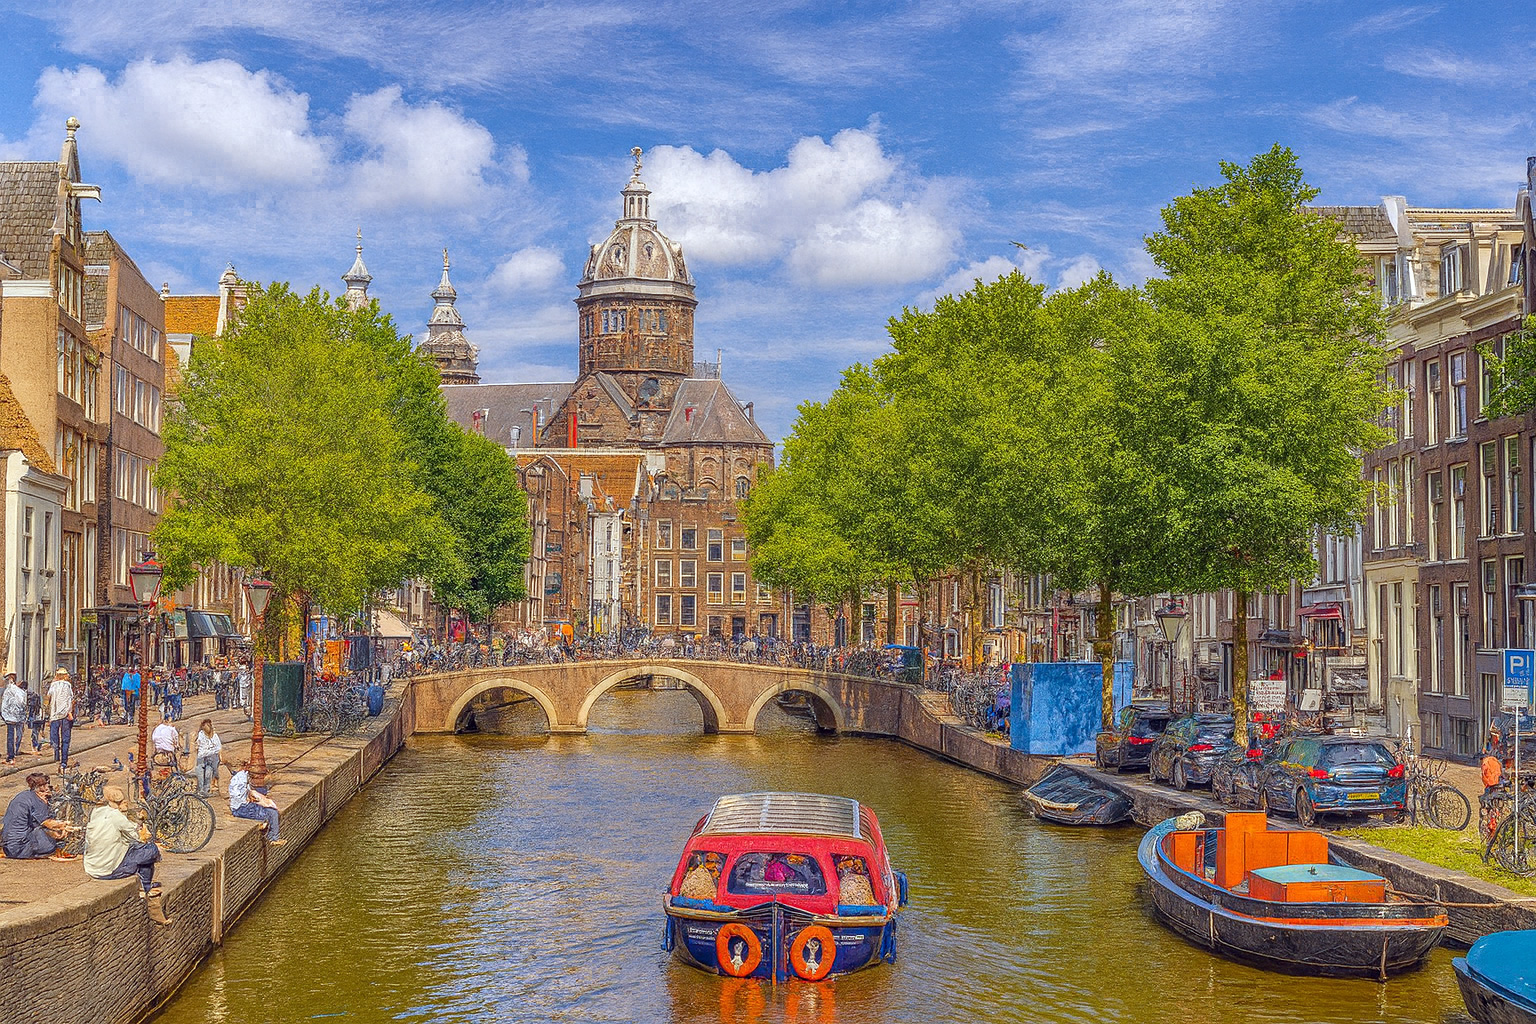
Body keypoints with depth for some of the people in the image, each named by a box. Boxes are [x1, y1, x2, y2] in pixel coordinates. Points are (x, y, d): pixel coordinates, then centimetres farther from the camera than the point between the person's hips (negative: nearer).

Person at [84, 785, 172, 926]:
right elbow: (136, 837, -8)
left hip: (92, 869, 8)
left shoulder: (95, 813, 7)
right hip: (110, 870, -8)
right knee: (151, 850, 2)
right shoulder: (115, 816, -16)